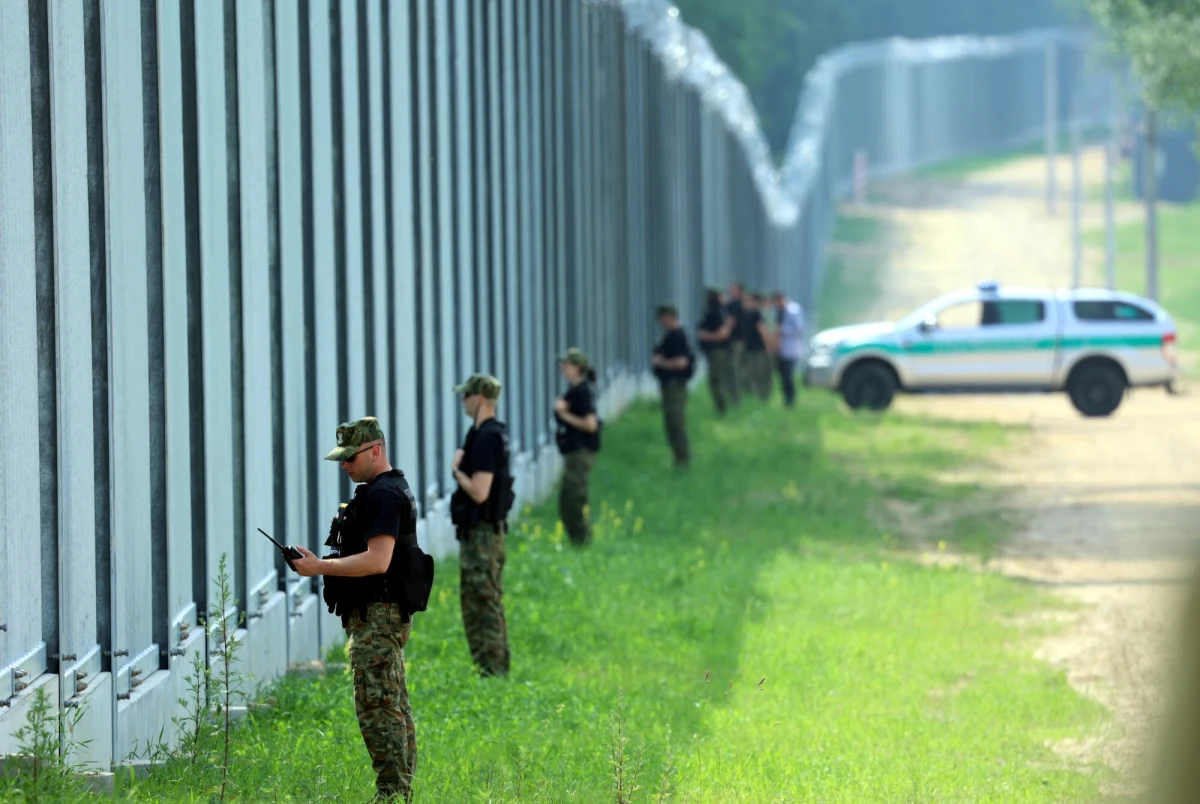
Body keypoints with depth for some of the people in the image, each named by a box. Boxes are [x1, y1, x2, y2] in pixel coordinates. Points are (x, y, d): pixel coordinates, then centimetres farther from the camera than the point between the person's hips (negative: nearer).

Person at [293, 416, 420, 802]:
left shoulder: (383, 495, -16)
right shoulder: (393, 490, 18)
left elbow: (377, 561, -25)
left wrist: (321, 567, -21)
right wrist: (325, 565, 14)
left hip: (377, 616, -11)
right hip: (382, 615, 11)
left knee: (377, 707, -12)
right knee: (395, 708, 11)